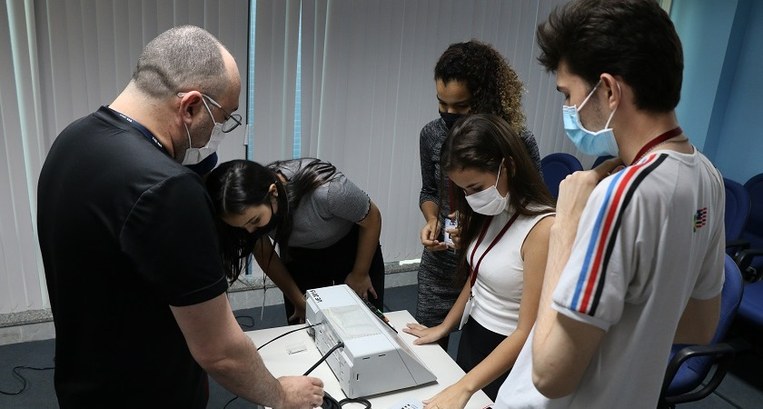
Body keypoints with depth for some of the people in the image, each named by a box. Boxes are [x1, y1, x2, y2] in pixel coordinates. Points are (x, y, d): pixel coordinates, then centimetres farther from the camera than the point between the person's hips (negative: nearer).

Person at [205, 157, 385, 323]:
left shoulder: (325, 189, -39)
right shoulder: (248, 208, -26)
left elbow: (373, 219, -20)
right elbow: (264, 254, -7)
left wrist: (360, 274, -8)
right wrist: (298, 300, -2)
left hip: (352, 248, -2)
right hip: (301, 258, 3)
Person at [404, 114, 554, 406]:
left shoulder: (542, 228, -27)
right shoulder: (491, 213, -2)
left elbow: (527, 333, -26)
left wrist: (464, 387, -29)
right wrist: (444, 327, 14)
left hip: (508, 357, -7)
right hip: (472, 335, 7)